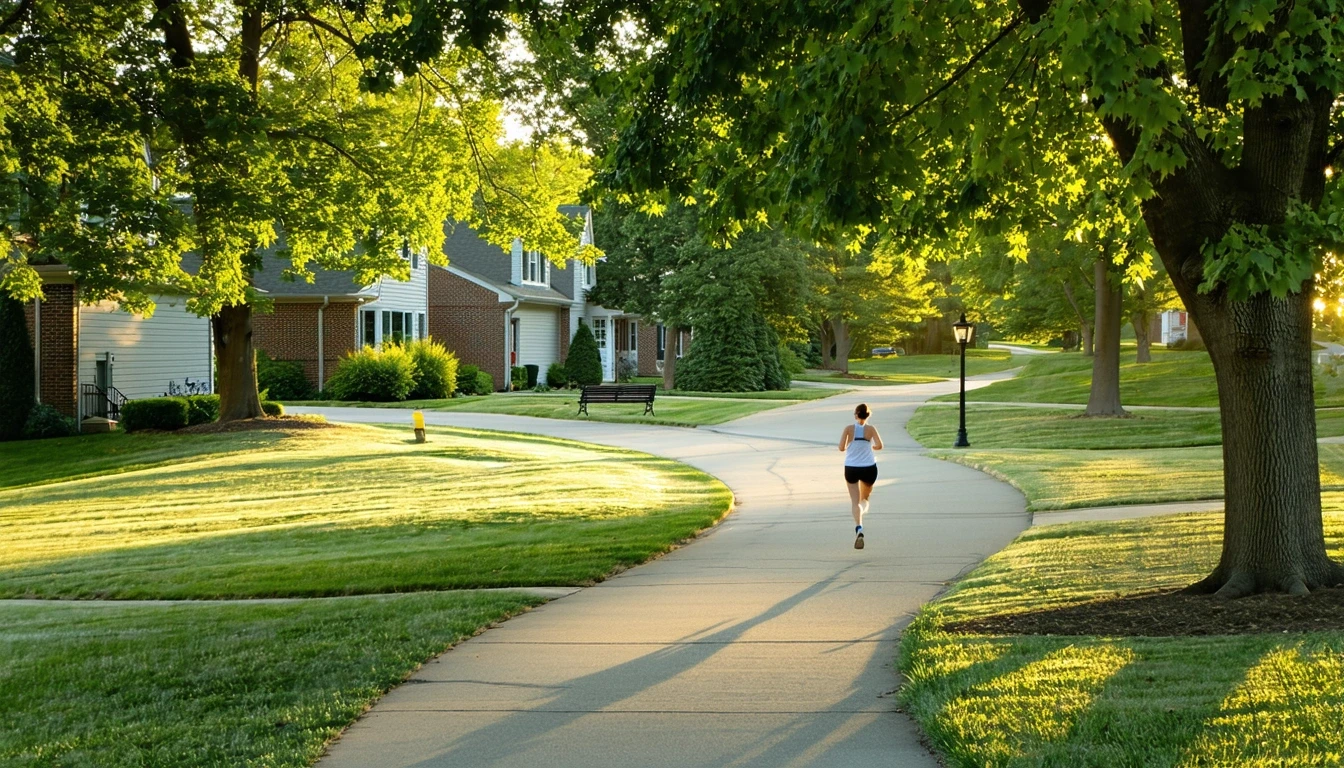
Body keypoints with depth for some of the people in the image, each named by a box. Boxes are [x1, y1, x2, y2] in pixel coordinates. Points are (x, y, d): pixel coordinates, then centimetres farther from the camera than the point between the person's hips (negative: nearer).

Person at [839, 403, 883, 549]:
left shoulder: (849, 429, -5)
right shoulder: (871, 429, -4)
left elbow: (841, 448, -11)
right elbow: (879, 445, -12)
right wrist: (871, 447, 9)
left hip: (851, 468, -1)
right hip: (869, 468, 1)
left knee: (855, 501, 1)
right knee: (864, 498, 23)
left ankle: (859, 528, -21)